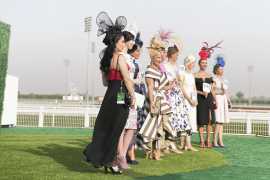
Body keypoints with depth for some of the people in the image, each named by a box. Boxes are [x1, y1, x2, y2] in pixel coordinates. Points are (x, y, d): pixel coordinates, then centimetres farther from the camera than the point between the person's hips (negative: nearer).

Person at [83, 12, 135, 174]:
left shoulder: (107, 58, 13)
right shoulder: (120, 58, -12)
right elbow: (127, 79, -16)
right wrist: (133, 96, -9)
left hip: (110, 95, 8)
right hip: (120, 97, -8)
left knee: (105, 128, 12)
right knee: (116, 130, 1)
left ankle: (99, 156, 15)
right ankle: (111, 161, 8)